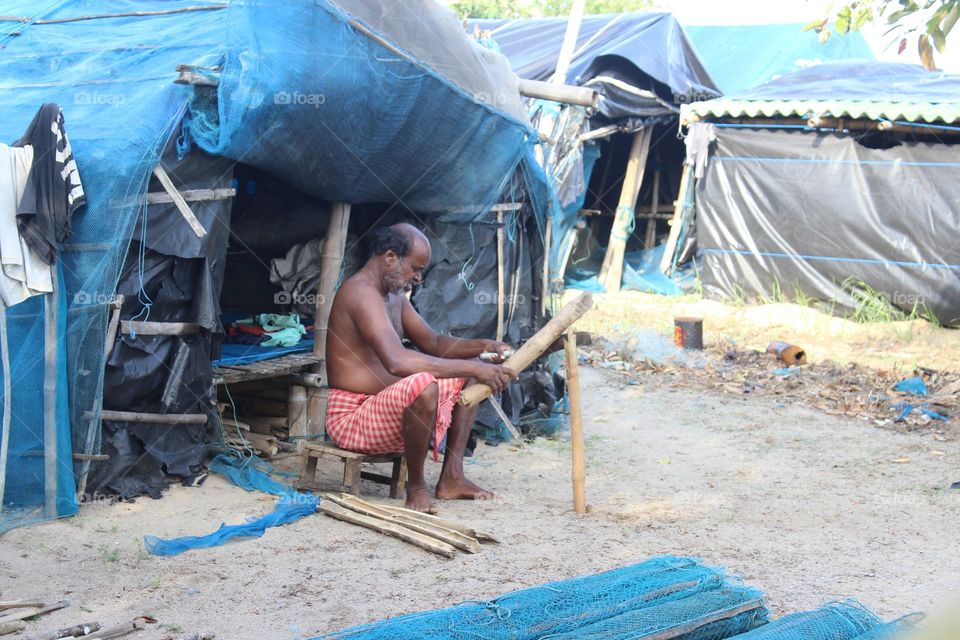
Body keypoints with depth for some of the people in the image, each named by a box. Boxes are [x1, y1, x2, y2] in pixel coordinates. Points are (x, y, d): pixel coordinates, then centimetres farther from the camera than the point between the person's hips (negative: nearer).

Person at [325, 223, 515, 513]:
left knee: (469, 375, 16)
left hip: (384, 408, 11)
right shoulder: (361, 293, -21)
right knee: (423, 385, -39)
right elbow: (397, 361, -35)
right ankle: (416, 486, -16)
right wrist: (473, 368, -33)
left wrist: (482, 347, 0)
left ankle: (451, 477, 8)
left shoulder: (394, 296, 13)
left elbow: (433, 342, 19)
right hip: (353, 416, -11)